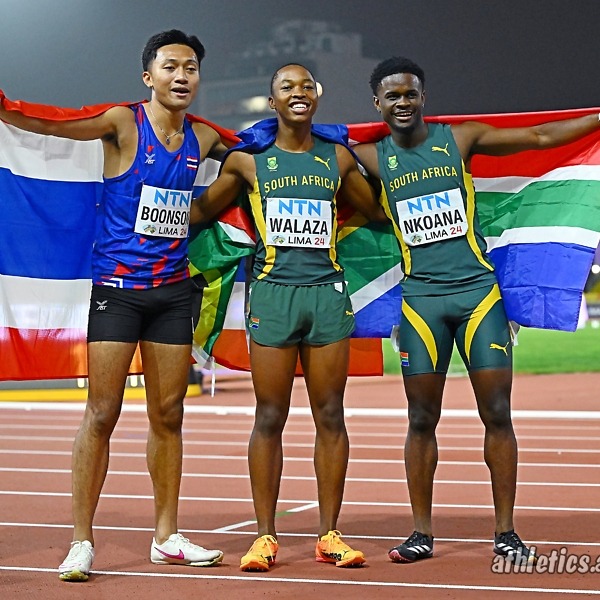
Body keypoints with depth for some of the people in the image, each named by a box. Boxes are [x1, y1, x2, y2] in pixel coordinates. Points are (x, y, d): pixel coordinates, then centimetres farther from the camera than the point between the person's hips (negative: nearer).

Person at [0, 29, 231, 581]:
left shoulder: (204, 139, 8)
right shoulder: (122, 125, -7)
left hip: (172, 288, 5)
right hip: (117, 286, -5)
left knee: (168, 416, 9)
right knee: (102, 414, -5)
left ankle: (167, 538, 19)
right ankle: (82, 541, 3)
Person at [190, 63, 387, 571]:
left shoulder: (338, 159, 12)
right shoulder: (248, 161, 7)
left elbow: (379, 211, 24)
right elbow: (201, 210, 16)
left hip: (328, 291, 2)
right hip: (273, 291, -2)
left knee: (330, 417, 3)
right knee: (270, 418, -1)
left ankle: (329, 534, 9)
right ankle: (265, 536, 6)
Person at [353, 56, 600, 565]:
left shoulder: (460, 140, 4)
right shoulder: (371, 159, 6)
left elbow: (541, 137, 7)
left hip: (478, 289, 0)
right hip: (421, 298, 1)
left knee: (497, 414, -2)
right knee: (422, 419, 3)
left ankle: (506, 532, 5)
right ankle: (422, 533, 13)